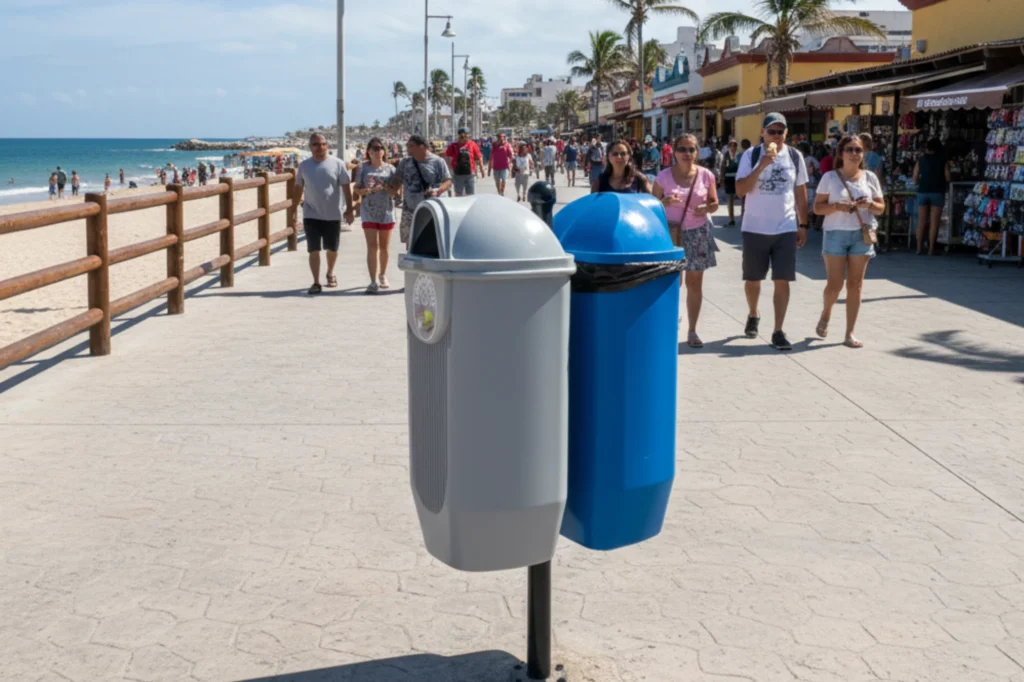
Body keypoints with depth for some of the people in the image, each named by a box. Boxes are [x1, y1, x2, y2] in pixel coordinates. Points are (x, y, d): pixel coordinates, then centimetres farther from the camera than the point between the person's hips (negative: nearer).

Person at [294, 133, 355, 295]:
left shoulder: (337, 164, -3)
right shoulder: (304, 166, 3)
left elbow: (346, 187, -2)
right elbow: (298, 188, 12)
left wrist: (349, 209, -6)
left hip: (333, 215, 0)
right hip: (311, 215, 0)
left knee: (332, 249, 12)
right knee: (314, 250, -6)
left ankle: (330, 274, 37)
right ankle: (316, 282, 1)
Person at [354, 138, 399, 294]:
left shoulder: (390, 169, 3)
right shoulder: (364, 168, 2)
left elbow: (396, 191, 1)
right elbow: (357, 189, 3)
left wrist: (385, 186, -18)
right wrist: (369, 190, -16)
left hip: (386, 212, 2)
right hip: (369, 212, -1)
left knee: (384, 247, 12)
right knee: (372, 246, -9)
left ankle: (383, 275, 31)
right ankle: (374, 281, -13)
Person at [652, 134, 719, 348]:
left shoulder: (706, 175, 0)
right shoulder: (664, 177, -4)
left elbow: (714, 203, 8)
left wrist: (706, 208, -14)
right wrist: (665, 201, -18)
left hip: (697, 233, 2)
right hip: (671, 233, -2)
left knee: (694, 283, 7)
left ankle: (692, 331, 16)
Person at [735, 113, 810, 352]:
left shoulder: (794, 156, 2)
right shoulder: (751, 155, -6)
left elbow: (801, 193, 9)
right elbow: (740, 190, -15)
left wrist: (803, 226, 6)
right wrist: (762, 166, -24)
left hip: (786, 229, 1)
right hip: (755, 228, -1)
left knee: (782, 280, -2)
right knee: (753, 278, 12)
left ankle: (778, 331, 2)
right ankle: (753, 316, 38)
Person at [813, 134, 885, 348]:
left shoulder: (870, 178, 7)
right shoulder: (830, 177, 0)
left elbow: (881, 208, 11)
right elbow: (817, 207, -1)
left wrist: (868, 205, -11)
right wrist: (837, 206, -19)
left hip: (862, 234, 2)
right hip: (836, 233, -2)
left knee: (855, 285, 2)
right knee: (835, 284, -4)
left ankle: (850, 333, 8)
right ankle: (825, 315, 29)